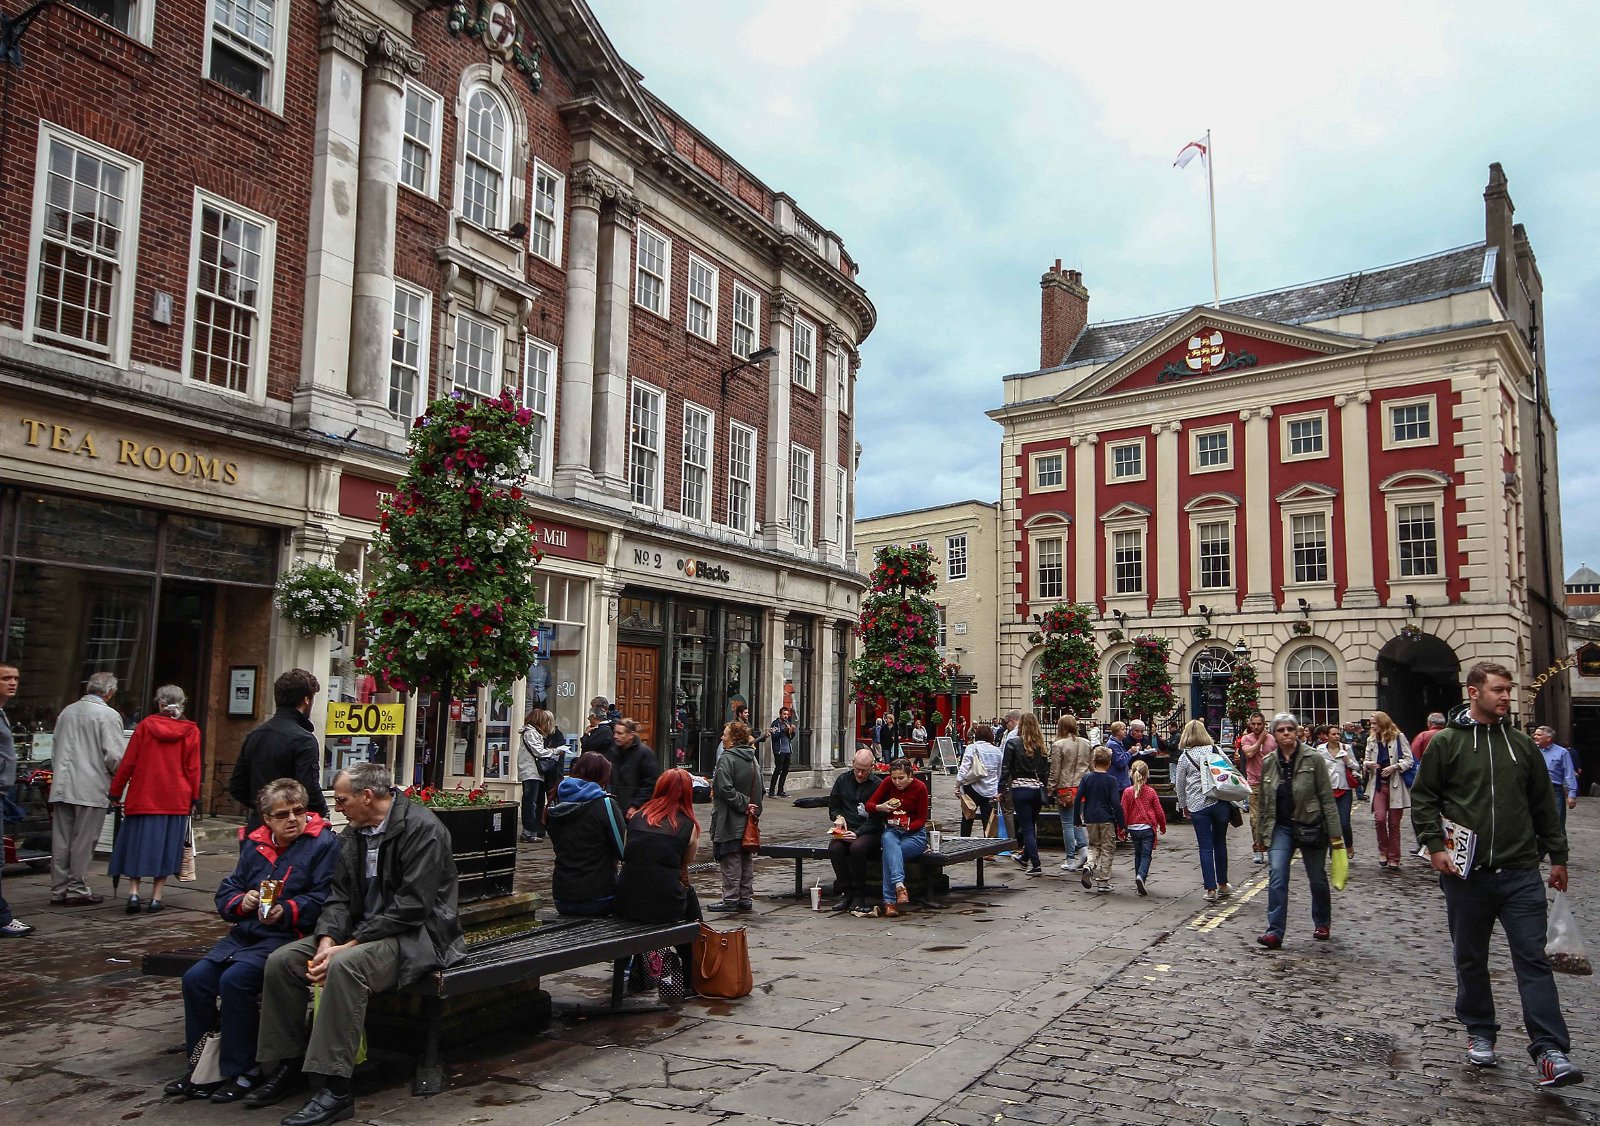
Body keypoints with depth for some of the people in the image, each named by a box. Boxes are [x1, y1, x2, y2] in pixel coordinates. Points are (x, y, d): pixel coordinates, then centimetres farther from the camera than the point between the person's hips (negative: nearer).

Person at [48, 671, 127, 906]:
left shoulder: (67, 711, 12)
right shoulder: (108, 715, -9)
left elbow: (56, 750, 19)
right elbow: (115, 755, -13)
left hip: (62, 786, 6)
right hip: (91, 788, -6)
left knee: (61, 841, 9)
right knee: (83, 841, 1)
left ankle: (59, 891, 15)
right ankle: (78, 891, 6)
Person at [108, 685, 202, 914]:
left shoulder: (145, 725, -3)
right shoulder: (191, 731, -2)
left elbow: (128, 762, -1)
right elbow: (193, 768, 0)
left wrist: (116, 792, 8)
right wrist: (194, 798, 10)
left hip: (143, 798, 0)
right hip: (176, 800, 0)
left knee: (138, 844, 8)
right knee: (165, 847, 8)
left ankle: (133, 893, -1)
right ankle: (156, 897, 7)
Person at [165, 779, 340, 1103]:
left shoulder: (324, 843, -5)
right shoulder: (254, 845, 16)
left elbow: (323, 900, -14)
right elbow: (226, 892, 18)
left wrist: (286, 911, -26)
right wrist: (242, 901, -4)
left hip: (288, 936, -7)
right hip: (245, 933, 7)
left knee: (235, 980, -25)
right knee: (195, 978, -10)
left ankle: (242, 1071, -9)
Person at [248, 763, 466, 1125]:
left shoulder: (422, 829, -18)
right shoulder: (353, 834, 9)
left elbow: (410, 908, -23)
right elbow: (339, 896, 7)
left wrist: (348, 945, -23)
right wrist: (327, 941, -14)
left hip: (415, 936, -8)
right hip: (361, 930, 9)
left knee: (345, 966, -33)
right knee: (281, 960, -6)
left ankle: (336, 1090, -26)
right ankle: (289, 1066, 9)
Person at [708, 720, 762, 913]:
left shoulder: (727, 758, -15)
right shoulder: (753, 759, 10)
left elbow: (725, 789, -23)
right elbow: (761, 789, 12)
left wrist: (743, 805, -17)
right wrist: (749, 806, 8)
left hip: (729, 820, -8)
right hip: (749, 819, 8)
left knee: (730, 861, -1)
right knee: (747, 860, 13)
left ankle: (730, 900, 3)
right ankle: (746, 899, 19)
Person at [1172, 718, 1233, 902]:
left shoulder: (1184, 757, 1)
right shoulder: (1215, 750, 4)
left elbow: (1179, 785, 6)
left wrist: (1185, 806, 19)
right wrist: (1230, 798, 16)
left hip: (1198, 806, -2)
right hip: (1220, 802, 2)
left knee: (1205, 847, 2)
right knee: (1220, 843, 14)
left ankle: (1210, 889, 0)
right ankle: (1222, 885, 23)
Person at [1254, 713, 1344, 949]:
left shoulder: (1314, 759, -8)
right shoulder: (1268, 762, 3)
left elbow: (1327, 798, -8)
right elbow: (1263, 801, 11)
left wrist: (1335, 833, -10)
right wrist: (1261, 832, 12)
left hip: (1310, 827, -2)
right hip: (1280, 827, 2)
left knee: (1317, 878, 12)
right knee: (1276, 876, -13)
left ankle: (1322, 923, 36)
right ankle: (1275, 931, -12)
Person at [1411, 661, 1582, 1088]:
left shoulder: (1521, 744, 9)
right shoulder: (1445, 742, -1)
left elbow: (1544, 804, 15)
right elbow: (1423, 798, 1)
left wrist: (1557, 856, 15)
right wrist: (1435, 845, -9)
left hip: (1520, 872, 2)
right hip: (1466, 874, -2)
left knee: (1533, 958, -2)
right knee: (1471, 959, 11)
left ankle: (1550, 1051, -1)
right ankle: (1480, 1033, 26)